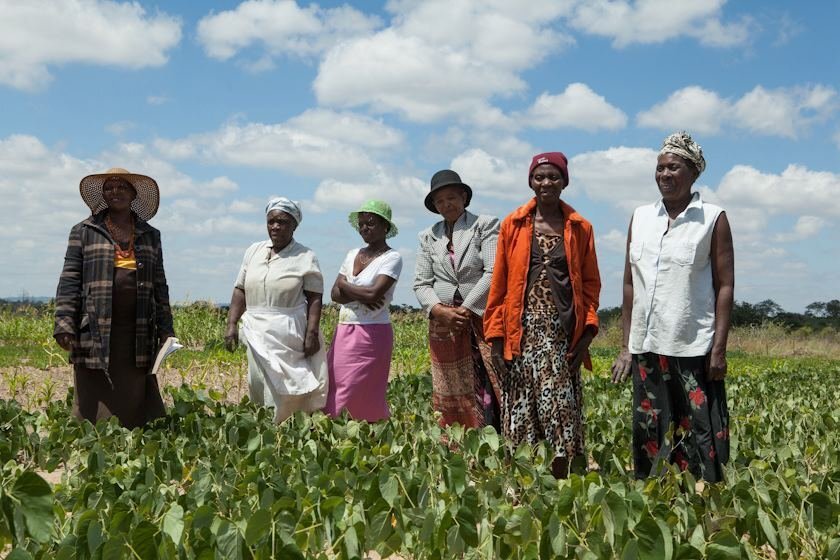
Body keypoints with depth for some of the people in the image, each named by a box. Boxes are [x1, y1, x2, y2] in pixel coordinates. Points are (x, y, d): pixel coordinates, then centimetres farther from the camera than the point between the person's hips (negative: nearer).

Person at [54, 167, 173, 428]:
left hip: (139, 335, 2)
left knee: (136, 405, 3)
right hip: (96, 333, -2)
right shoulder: (84, 232, 8)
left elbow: (159, 287, 15)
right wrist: (64, 324, -9)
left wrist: (166, 330, 9)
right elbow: (69, 280, 2)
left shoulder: (151, 236, 15)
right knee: (95, 407, -2)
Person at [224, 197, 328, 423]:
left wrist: (312, 333, -13)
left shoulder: (305, 257, -1)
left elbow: (314, 298, -5)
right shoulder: (254, 251, 12)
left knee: (288, 387, -7)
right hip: (257, 332, 4)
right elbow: (240, 290, 12)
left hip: (289, 334, -4)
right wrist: (231, 324, 3)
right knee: (260, 385, 5)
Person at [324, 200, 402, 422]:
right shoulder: (353, 254, 12)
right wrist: (360, 296, -12)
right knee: (333, 390, 1)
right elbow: (335, 294, 5)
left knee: (364, 397, -4)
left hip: (372, 335, -6)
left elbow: (374, 293, -20)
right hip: (344, 332, 6)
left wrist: (345, 285, -4)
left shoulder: (392, 258, -6)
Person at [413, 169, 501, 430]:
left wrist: (465, 309, -12)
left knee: (492, 389, -10)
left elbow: (494, 272, -7)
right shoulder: (428, 236, 16)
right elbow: (421, 283, 8)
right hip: (444, 323, 4)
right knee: (452, 397, 4)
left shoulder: (485, 225, 4)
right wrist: (439, 310, -10)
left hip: (483, 319, -3)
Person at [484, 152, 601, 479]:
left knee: (561, 412, -3)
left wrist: (588, 329, -2)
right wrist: (495, 336, 0)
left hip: (563, 334, 0)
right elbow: (499, 283, 6)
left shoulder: (580, 228, 10)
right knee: (521, 413, 0)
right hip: (523, 332, 0)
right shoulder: (513, 225, 8)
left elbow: (590, 283, 11)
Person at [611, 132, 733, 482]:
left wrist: (719, 349, -8)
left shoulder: (713, 219, 1)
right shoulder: (641, 218, 12)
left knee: (701, 439, -2)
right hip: (647, 347, 4)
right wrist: (626, 346, 10)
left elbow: (725, 286, -2)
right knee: (649, 436, 9)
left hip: (694, 348, -4)